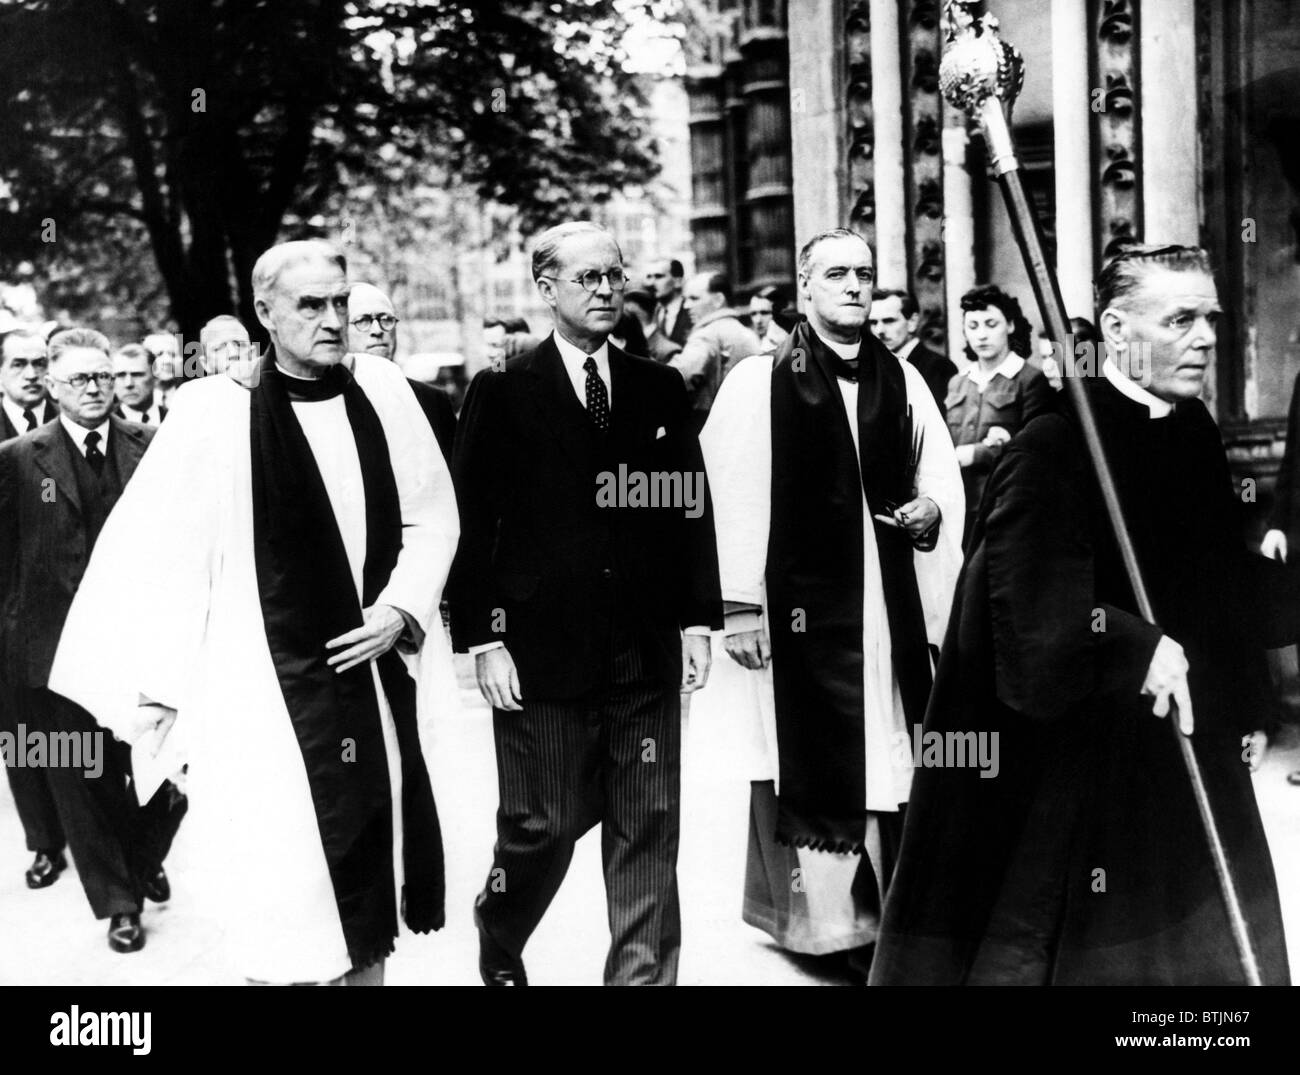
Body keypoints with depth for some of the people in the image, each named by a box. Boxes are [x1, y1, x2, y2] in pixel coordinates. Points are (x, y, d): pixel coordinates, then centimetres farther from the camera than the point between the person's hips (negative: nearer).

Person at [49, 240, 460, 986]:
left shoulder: (382, 391, 0)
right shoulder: (216, 412, -12)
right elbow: (161, 556, -9)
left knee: (370, 877, 15)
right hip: (271, 691, -4)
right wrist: (152, 690, -8)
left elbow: (433, 514, 7)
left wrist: (402, 606, -5)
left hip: (376, 670, 4)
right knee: (287, 904, 0)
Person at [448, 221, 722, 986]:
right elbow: (473, 526, -2)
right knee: (544, 824, 6)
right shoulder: (503, 394, 0)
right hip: (541, 649, -3)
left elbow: (691, 509, 10)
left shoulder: (661, 391, 9)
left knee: (649, 829, 5)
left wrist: (698, 619, 3)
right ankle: (499, 947, 35)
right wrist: (484, 639, -8)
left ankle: (644, 973, 17)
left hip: (647, 650, 3)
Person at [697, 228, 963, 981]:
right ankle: (823, 915, 14)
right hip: (802, 602, -3)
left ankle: (891, 910, 18)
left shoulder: (903, 380, 9)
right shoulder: (759, 382, -3)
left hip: (890, 600, 4)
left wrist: (931, 508, -8)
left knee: (890, 758, 5)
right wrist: (739, 605, -9)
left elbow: (941, 473, 15)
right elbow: (735, 497, -6)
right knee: (814, 761, 2)